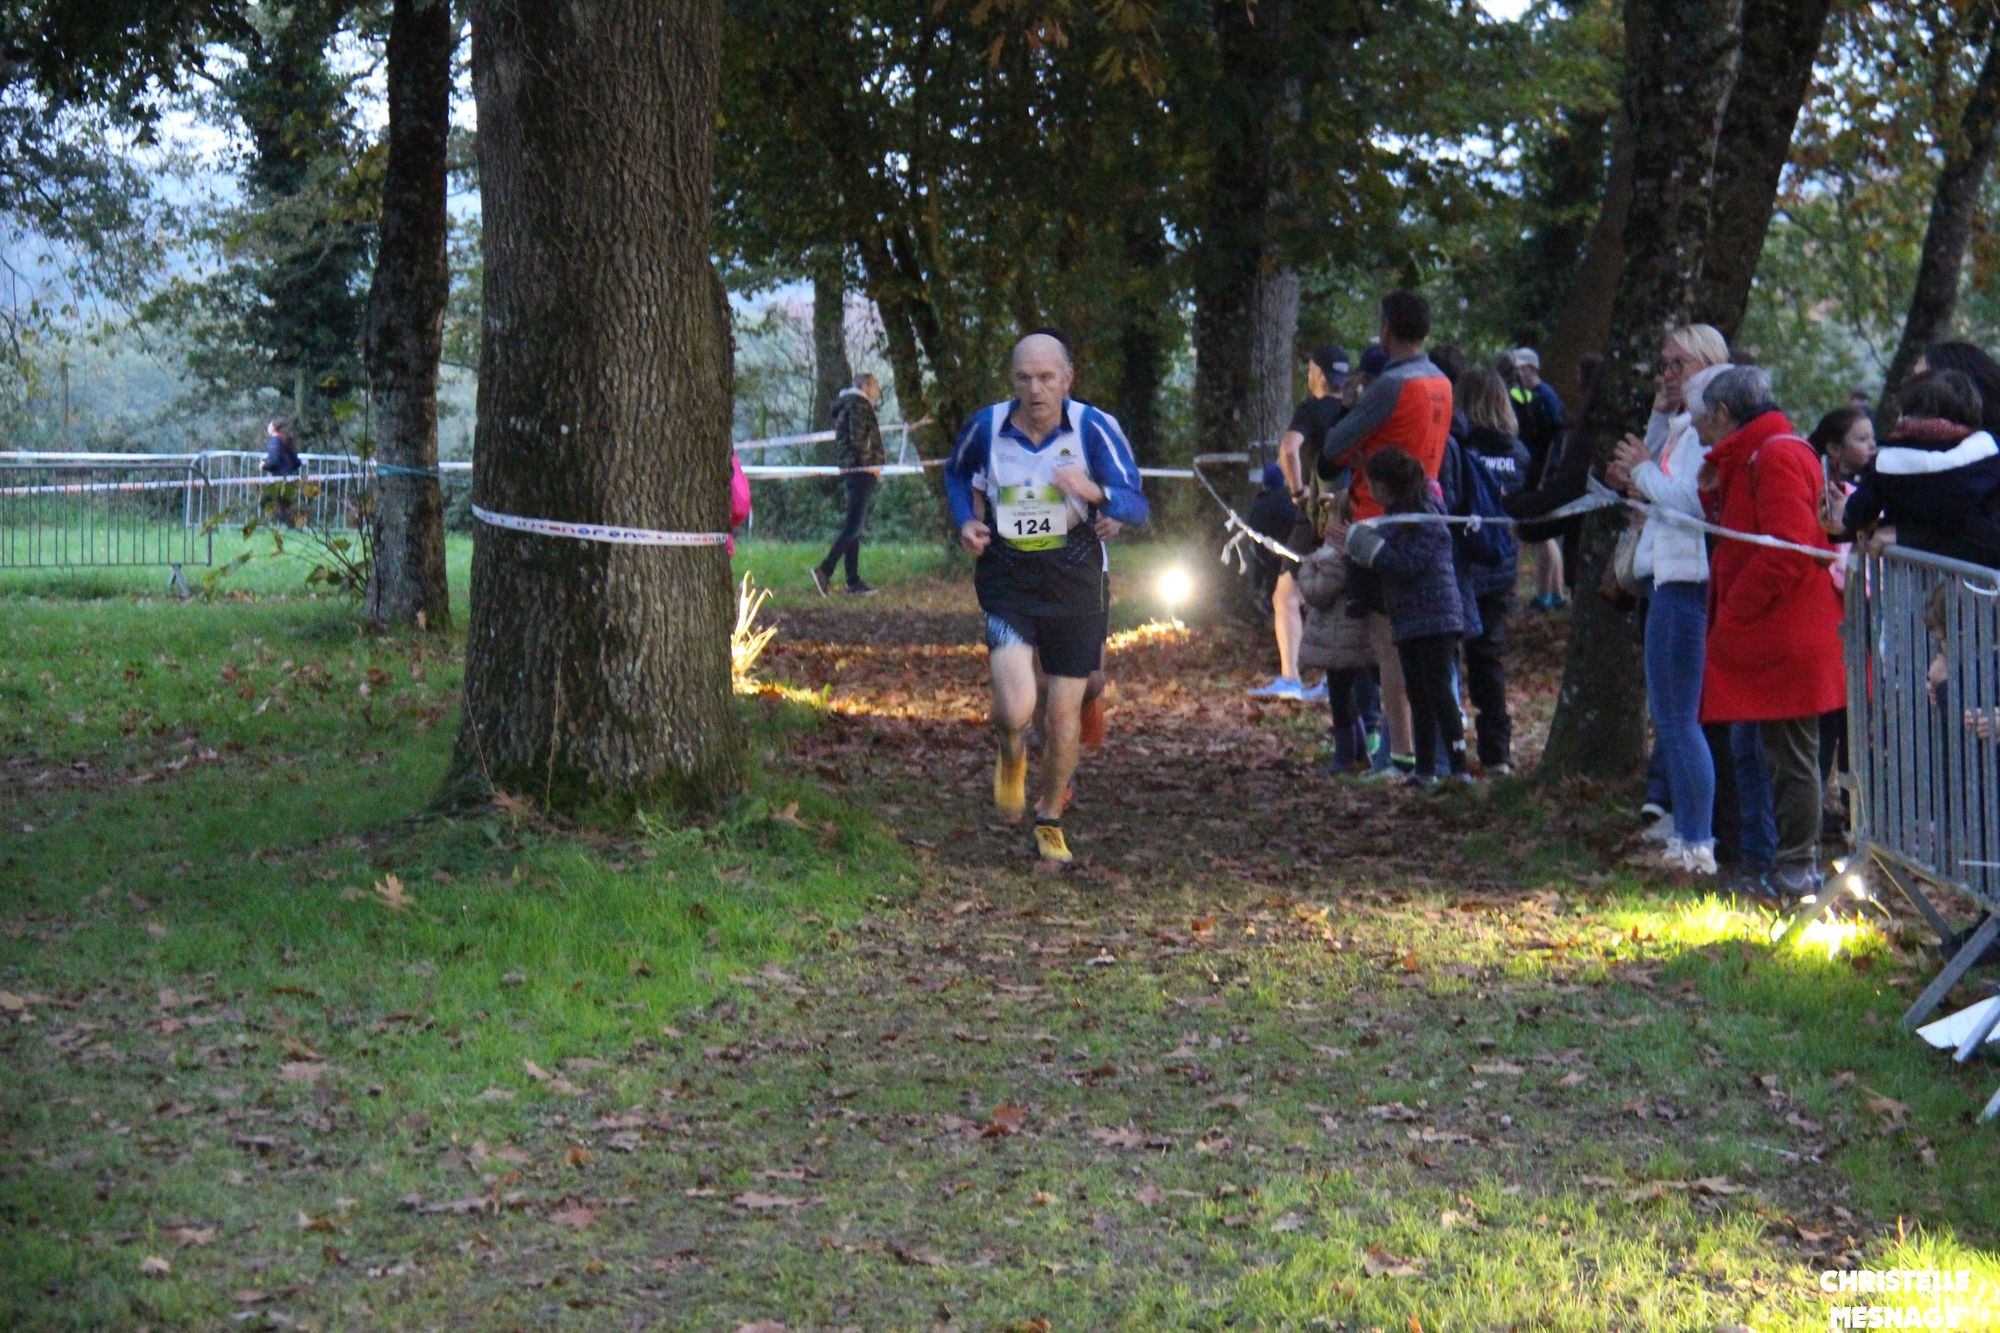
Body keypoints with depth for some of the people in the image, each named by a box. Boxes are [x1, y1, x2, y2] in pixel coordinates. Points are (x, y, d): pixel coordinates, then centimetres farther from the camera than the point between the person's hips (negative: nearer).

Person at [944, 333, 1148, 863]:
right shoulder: (986, 428, -5)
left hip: (1076, 586, 0)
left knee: (1064, 718, 7)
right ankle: (1011, 758, 17)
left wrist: (1094, 492, -34)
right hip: (1007, 585, 0)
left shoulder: (1094, 429, -10)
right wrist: (966, 521, -1)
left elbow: (1138, 506, -13)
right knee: (1015, 710, -20)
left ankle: (1050, 821, 30)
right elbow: (956, 472, 18)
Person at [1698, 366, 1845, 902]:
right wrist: (1713, 492, 7)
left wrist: (1731, 618, -17)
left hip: (1784, 639, -11)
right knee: (1784, 753, 14)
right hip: (1773, 640, 11)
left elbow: (1787, 551, -22)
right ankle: (1796, 863, 19)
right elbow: (1738, 533, 20)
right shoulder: (1752, 458, 20)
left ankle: (1797, 869, 1)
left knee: (1791, 754, -4)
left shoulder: (1775, 456, -14)